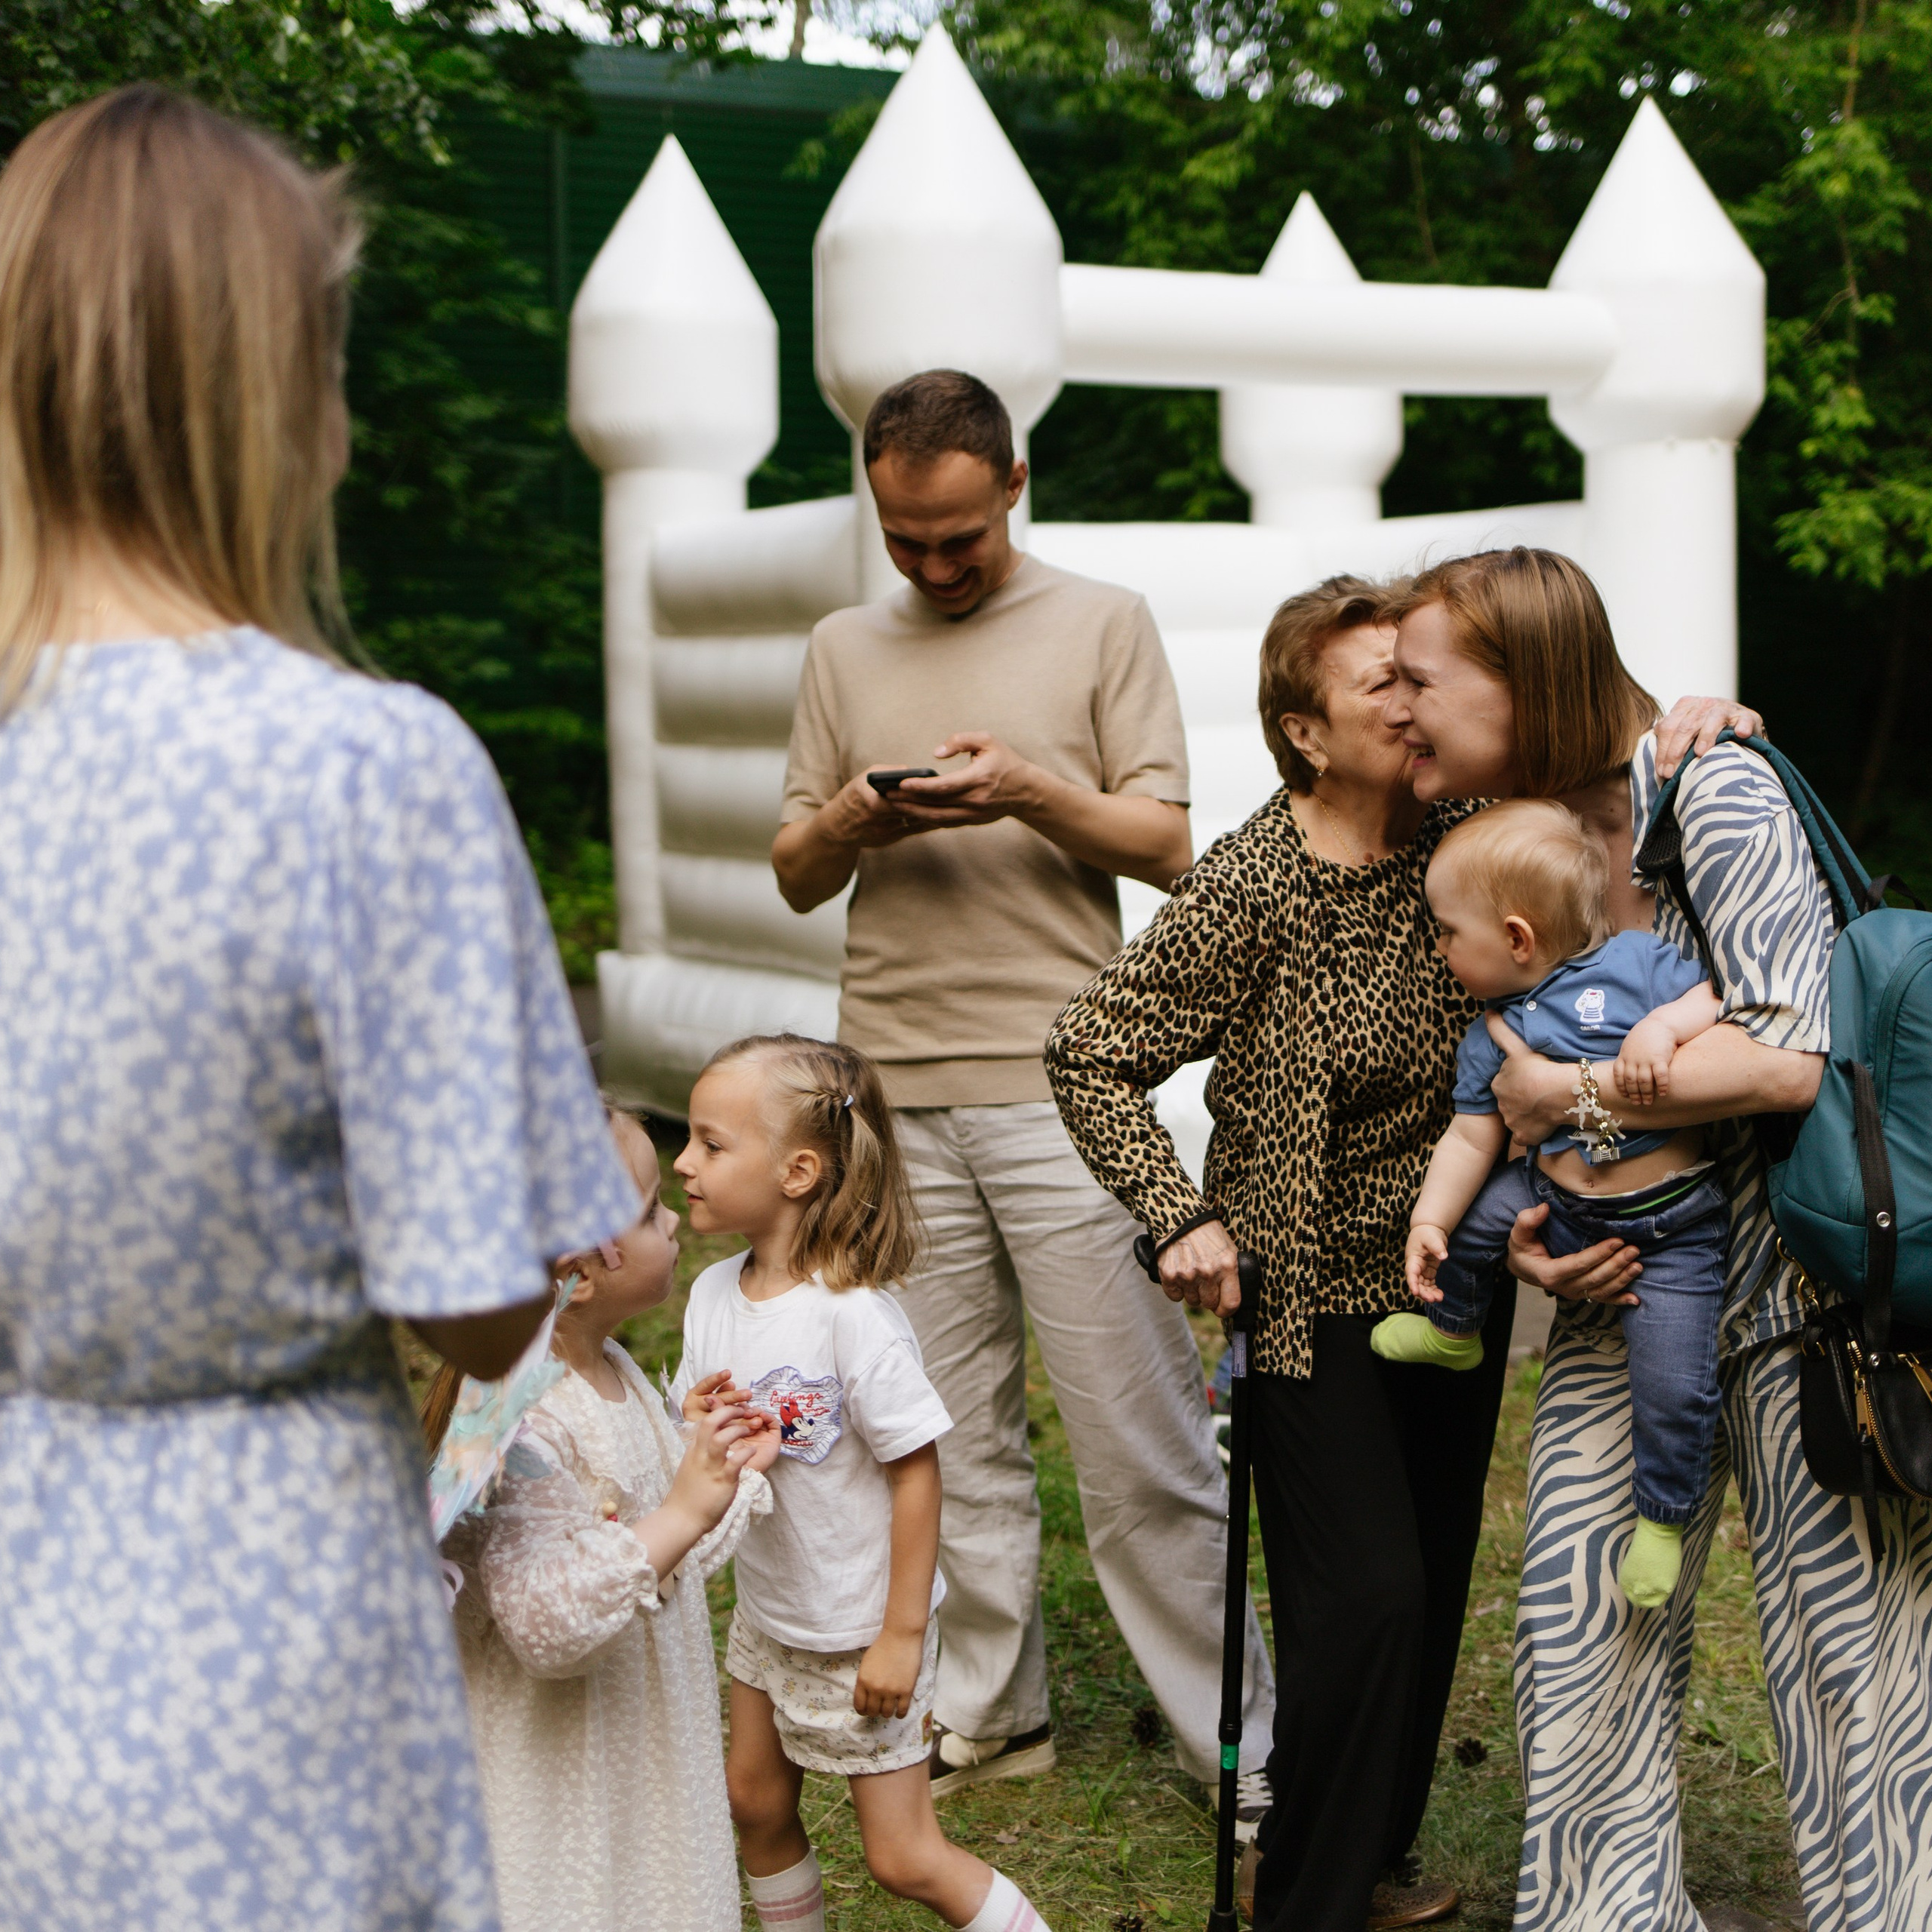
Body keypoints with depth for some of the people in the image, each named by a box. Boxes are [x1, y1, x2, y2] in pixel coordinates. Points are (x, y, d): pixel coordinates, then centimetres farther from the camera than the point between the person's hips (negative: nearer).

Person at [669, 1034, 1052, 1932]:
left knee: (904, 1857, 1)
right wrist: (696, 1427, -17)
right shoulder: (713, 1294, -5)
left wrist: (902, 1636, -19)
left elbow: (916, 1473, -22)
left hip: (861, 1631, -7)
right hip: (766, 1613, 7)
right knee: (756, 1805, 21)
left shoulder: (855, 1317, -26)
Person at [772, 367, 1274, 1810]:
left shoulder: (1103, 623, 6)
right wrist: (846, 820, -7)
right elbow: (797, 878, 15)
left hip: (1059, 1085, -3)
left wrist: (1032, 794, -15)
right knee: (951, 1428, 9)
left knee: (1141, 1441, -2)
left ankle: (1244, 1752, 8)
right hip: (893, 1095, 4)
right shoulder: (844, 650, 15)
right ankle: (989, 1715, 23)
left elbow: (1168, 844, 2)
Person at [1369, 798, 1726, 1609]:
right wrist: (1429, 1223, -5)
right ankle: (1452, 1328, 26)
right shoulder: (1493, 1034, 3)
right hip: (1557, 1208, 5)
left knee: (1674, 1382, -9)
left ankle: (1662, 1518, 15)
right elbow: (1472, 1137, 4)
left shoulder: (1639, 961, -9)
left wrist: (1665, 1025, -30)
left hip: (1670, 1227, -5)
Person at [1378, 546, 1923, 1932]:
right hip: (1621, 1297, 6)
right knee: (1581, 1634, 3)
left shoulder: (1715, 793, -15)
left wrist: (1560, 1091, -18)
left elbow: (1782, 1060, -24)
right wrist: (1520, 1228, -6)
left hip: (1797, 1291, -5)